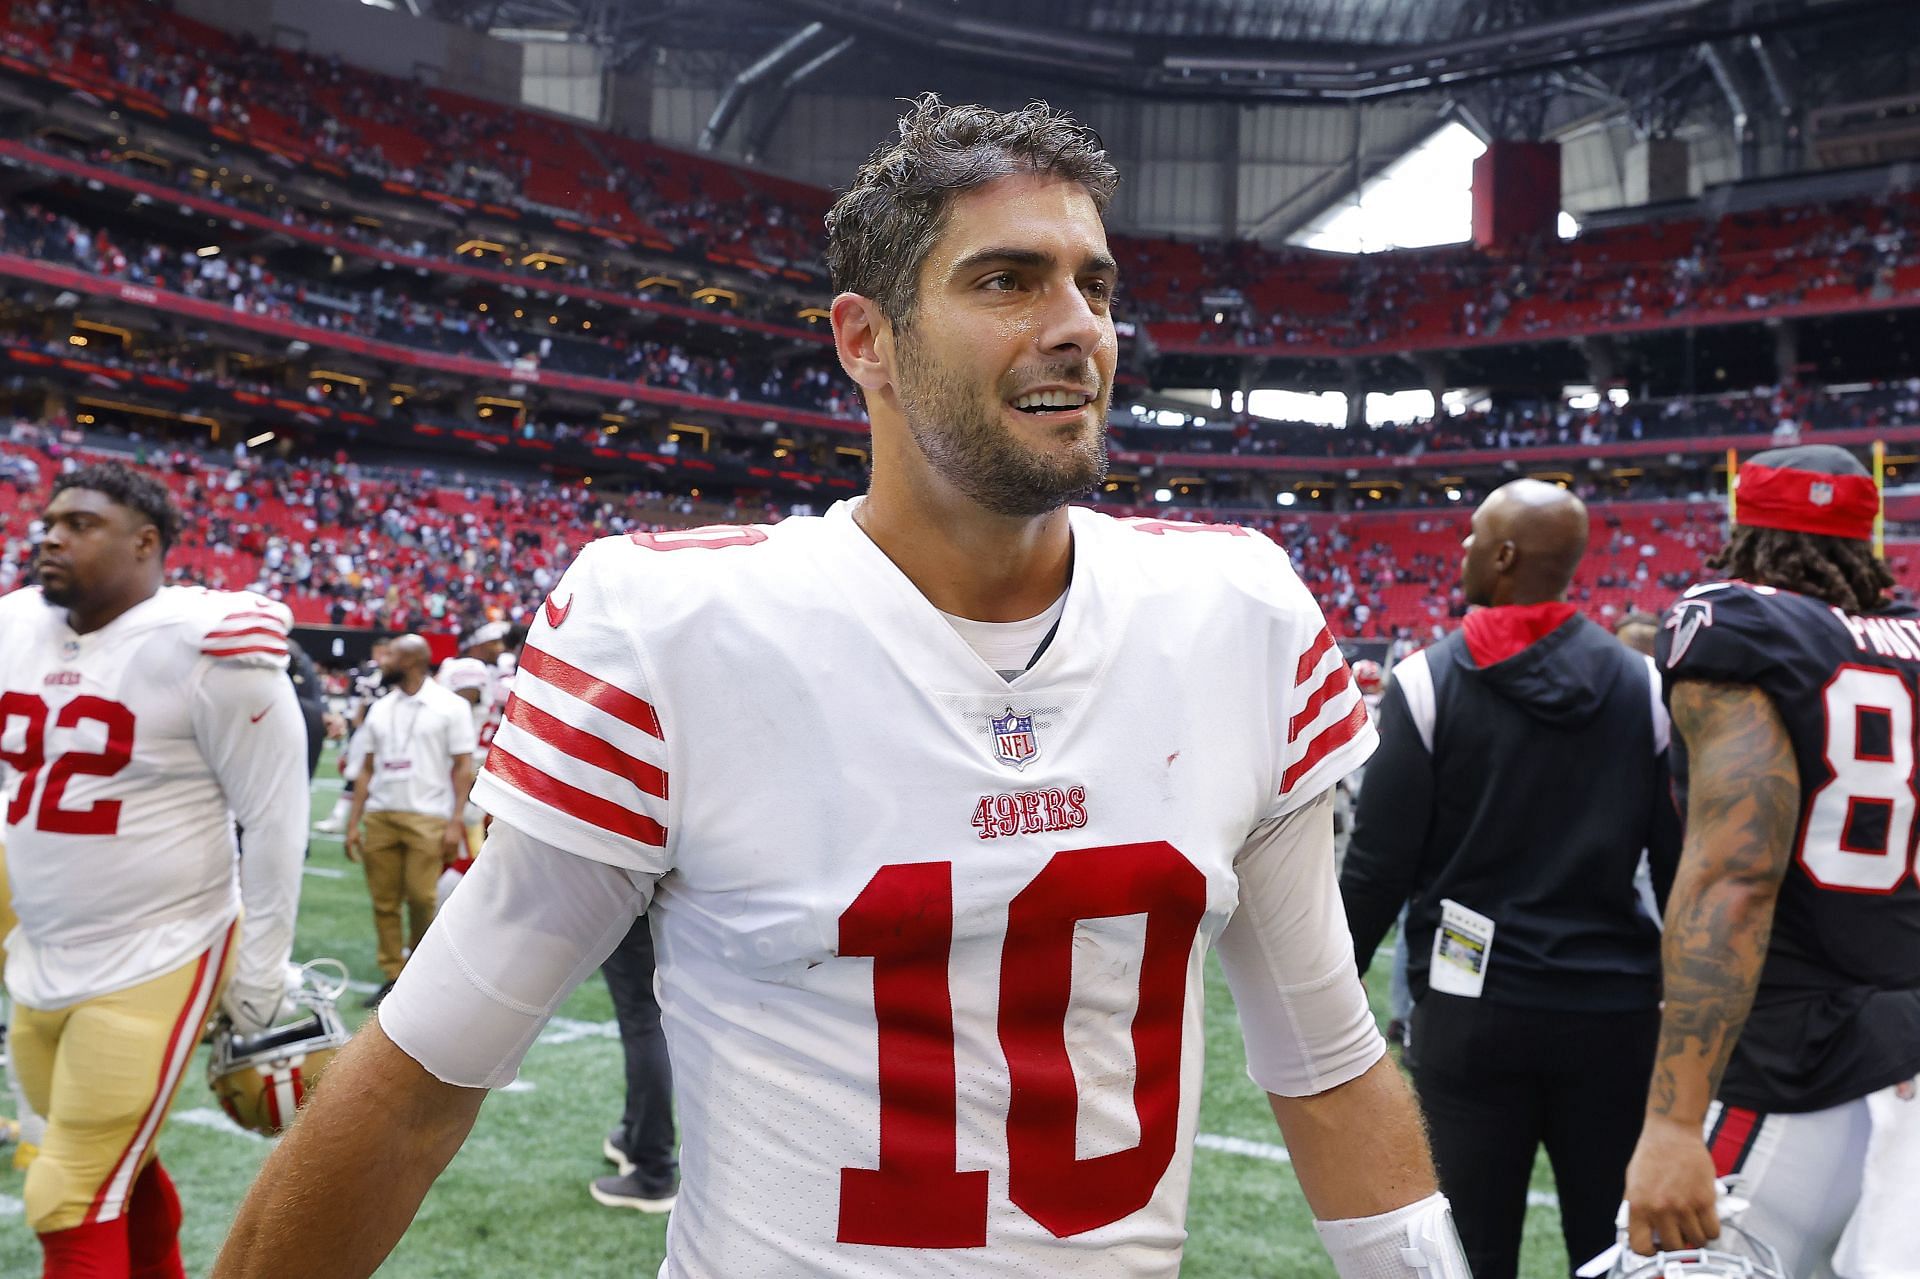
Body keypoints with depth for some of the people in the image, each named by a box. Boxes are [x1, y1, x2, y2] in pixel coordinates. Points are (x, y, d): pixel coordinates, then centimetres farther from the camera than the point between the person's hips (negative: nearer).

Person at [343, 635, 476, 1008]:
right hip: (379, 818, 5)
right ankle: (393, 976, 12)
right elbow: (368, 769, 15)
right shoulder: (380, 709, 15)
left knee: (421, 898, -6)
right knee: (384, 902, 3)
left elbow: (463, 767, -2)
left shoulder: (449, 707, 1)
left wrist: (455, 822, -10)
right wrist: (353, 822, 9)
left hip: (427, 819, -5)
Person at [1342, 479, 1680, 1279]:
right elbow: (1683, 867, 3)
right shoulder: (1643, 686, 1)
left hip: (1472, 1011, -2)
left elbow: (1379, 866, -9)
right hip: (1613, 1010, 3)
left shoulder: (1430, 681, -8)